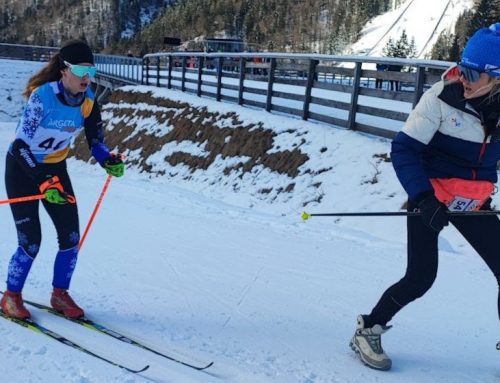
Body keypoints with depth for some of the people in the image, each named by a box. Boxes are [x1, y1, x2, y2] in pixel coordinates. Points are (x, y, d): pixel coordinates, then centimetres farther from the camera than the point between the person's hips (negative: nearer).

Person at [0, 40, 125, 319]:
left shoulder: (88, 100, -10)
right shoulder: (43, 96, -26)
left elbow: (96, 142, -5)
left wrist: (110, 161, -27)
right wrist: (45, 183, -37)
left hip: (56, 168, 5)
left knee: (71, 237, -2)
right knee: (31, 242, -7)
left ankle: (60, 295, 18)